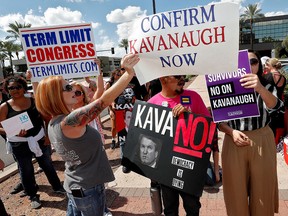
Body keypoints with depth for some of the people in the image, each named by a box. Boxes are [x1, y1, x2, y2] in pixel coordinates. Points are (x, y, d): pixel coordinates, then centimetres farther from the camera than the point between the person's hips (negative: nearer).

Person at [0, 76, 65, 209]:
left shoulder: (34, 101, -3)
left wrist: (47, 135, -2)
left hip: (39, 139, 2)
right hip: (19, 144, -1)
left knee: (47, 165, 16)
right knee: (26, 171, 13)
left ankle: (58, 187, 37)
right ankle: (33, 196, 34)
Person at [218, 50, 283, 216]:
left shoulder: (267, 87, -2)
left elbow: (274, 106, -25)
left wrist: (260, 89, -43)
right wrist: (232, 132, -17)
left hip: (262, 142, 1)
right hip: (234, 143, 0)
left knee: (262, 189, 13)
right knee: (236, 189, 10)